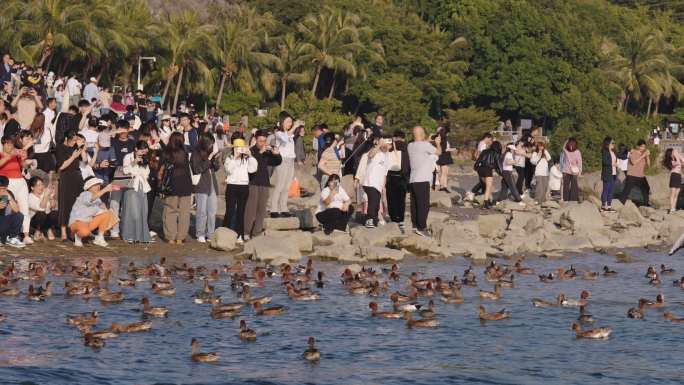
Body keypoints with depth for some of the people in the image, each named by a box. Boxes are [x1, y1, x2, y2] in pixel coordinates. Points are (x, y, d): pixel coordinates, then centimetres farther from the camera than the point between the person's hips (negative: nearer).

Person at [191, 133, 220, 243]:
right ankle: (200, 234, 3)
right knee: (202, 211, -4)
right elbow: (197, 169, -14)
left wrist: (215, 159, -4)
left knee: (212, 211, 6)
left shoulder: (210, 152, 12)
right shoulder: (196, 153, -7)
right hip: (201, 185, -6)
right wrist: (208, 159, -17)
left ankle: (210, 234, 13)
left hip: (212, 185, 6)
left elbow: (216, 168, 16)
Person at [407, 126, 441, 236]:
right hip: (422, 180, -7)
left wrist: (426, 141, 30)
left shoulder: (410, 146, 9)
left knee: (415, 205, 10)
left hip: (412, 180, 7)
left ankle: (415, 225, 12)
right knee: (424, 205, -5)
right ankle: (421, 227, -9)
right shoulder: (425, 145, -12)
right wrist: (438, 143, 17)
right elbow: (438, 152, -1)